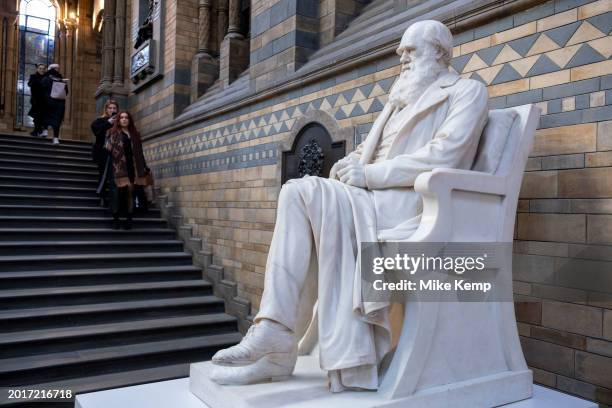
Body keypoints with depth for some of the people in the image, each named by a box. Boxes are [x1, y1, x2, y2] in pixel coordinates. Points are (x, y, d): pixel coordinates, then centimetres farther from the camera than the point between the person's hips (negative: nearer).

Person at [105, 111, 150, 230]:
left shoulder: (135, 135, 20)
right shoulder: (113, 133, 11)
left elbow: (139, 153, 18)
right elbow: (108, 148, 0)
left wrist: (145, 168, 14)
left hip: (131, 168, 3)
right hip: (118, 167, -3)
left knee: (130, 192, -1)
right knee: (117, 192, -7)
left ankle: (128, 218, 2)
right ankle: (116, 218, -3)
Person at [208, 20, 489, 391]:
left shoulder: (468, 90, 9)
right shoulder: (402, 99, 31)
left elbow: (443, 156, -9)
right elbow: (371, 149, 24)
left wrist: (368, 175, -14)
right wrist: (351, 163, -1)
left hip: (415, 204, -6)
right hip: (374, 198, 7)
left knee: (310, 194, -27)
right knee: (296, 193, -22)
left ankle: (280, 341, -22)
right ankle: (277, 345, -24)